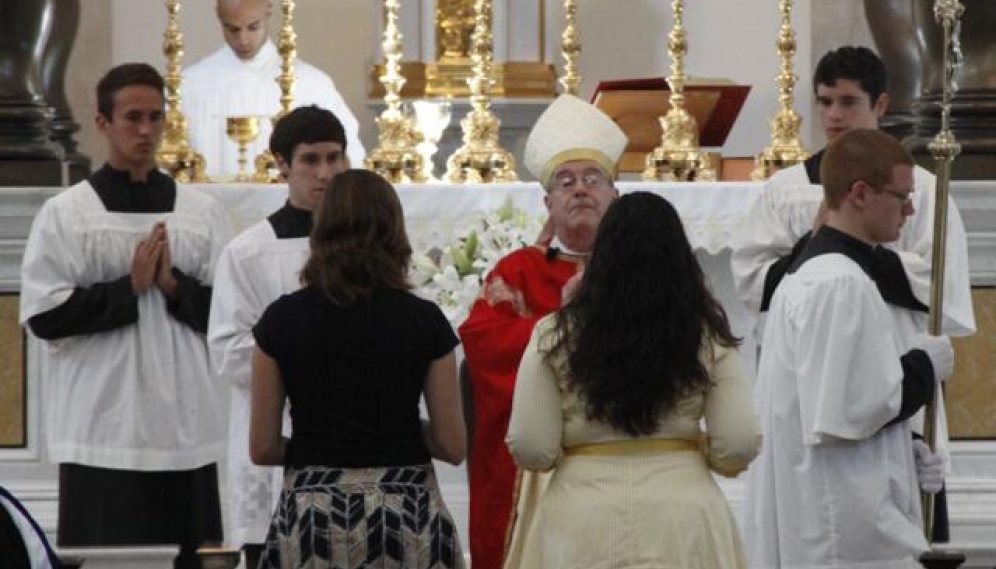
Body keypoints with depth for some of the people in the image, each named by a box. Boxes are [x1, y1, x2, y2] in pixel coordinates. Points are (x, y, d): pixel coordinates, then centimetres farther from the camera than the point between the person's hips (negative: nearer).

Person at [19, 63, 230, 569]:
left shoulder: (202, 212, 9)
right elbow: (44, 315, -6)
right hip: (103, 427, -3)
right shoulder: (65, 214, 1)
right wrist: (129, 287, -11)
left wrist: (175, 285, -8)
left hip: (184, 424, 3)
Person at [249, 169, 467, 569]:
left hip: (311, 517, 0)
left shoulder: (282, 319, 0)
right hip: (408, 509, 0)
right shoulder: (424, 321, -1)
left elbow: (262, 448, 1)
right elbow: (452, 446, 0)